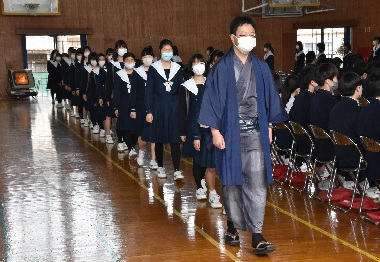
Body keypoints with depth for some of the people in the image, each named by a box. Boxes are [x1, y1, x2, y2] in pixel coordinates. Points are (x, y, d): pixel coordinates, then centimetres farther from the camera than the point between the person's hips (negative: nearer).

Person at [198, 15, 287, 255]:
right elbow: (213, 99, -5)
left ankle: (257, 235, -4)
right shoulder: (222, 68, -4)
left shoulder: (261, 67, 6)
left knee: (257, 183, -5)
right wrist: (215, 131, -10)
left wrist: (269, 126, 9)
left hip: (255, 133, 2)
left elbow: (269, 98, 12)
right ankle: (234, 224, 27)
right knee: (232, 181, 8)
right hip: (231, 132, -2)